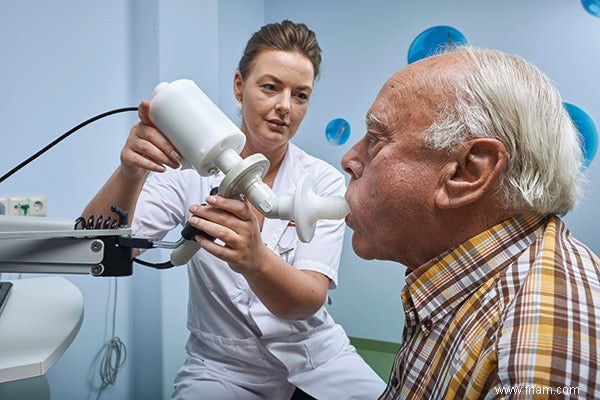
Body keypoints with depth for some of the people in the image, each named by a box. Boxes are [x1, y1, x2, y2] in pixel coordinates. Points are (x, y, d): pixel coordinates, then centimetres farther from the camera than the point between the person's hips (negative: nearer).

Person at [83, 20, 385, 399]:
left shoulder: (325, 182, -8)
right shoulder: (193, 169, -8)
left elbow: (309, 301, -19)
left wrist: (254, 259, -40)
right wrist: (129, 173, -35)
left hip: (314, 356, 1)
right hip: (222, 364, 0)